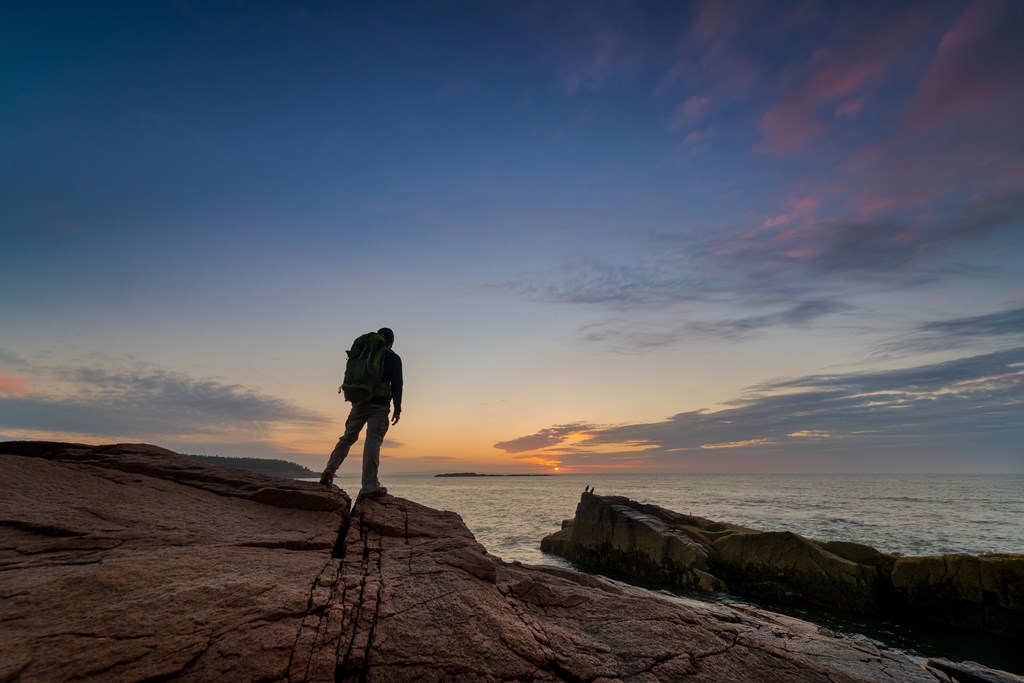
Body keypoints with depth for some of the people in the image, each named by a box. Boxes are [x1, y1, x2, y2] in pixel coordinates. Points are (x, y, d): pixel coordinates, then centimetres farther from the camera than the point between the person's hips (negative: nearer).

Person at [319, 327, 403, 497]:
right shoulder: (394, 358, 3)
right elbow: (396, 385, -5)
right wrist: (397, 409, -3)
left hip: (359, 403, 4)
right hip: (379, 406, -4)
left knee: (347, 437, 16)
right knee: (373, 442, -9)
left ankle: (329, 471, 5)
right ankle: (369, 486, -12)